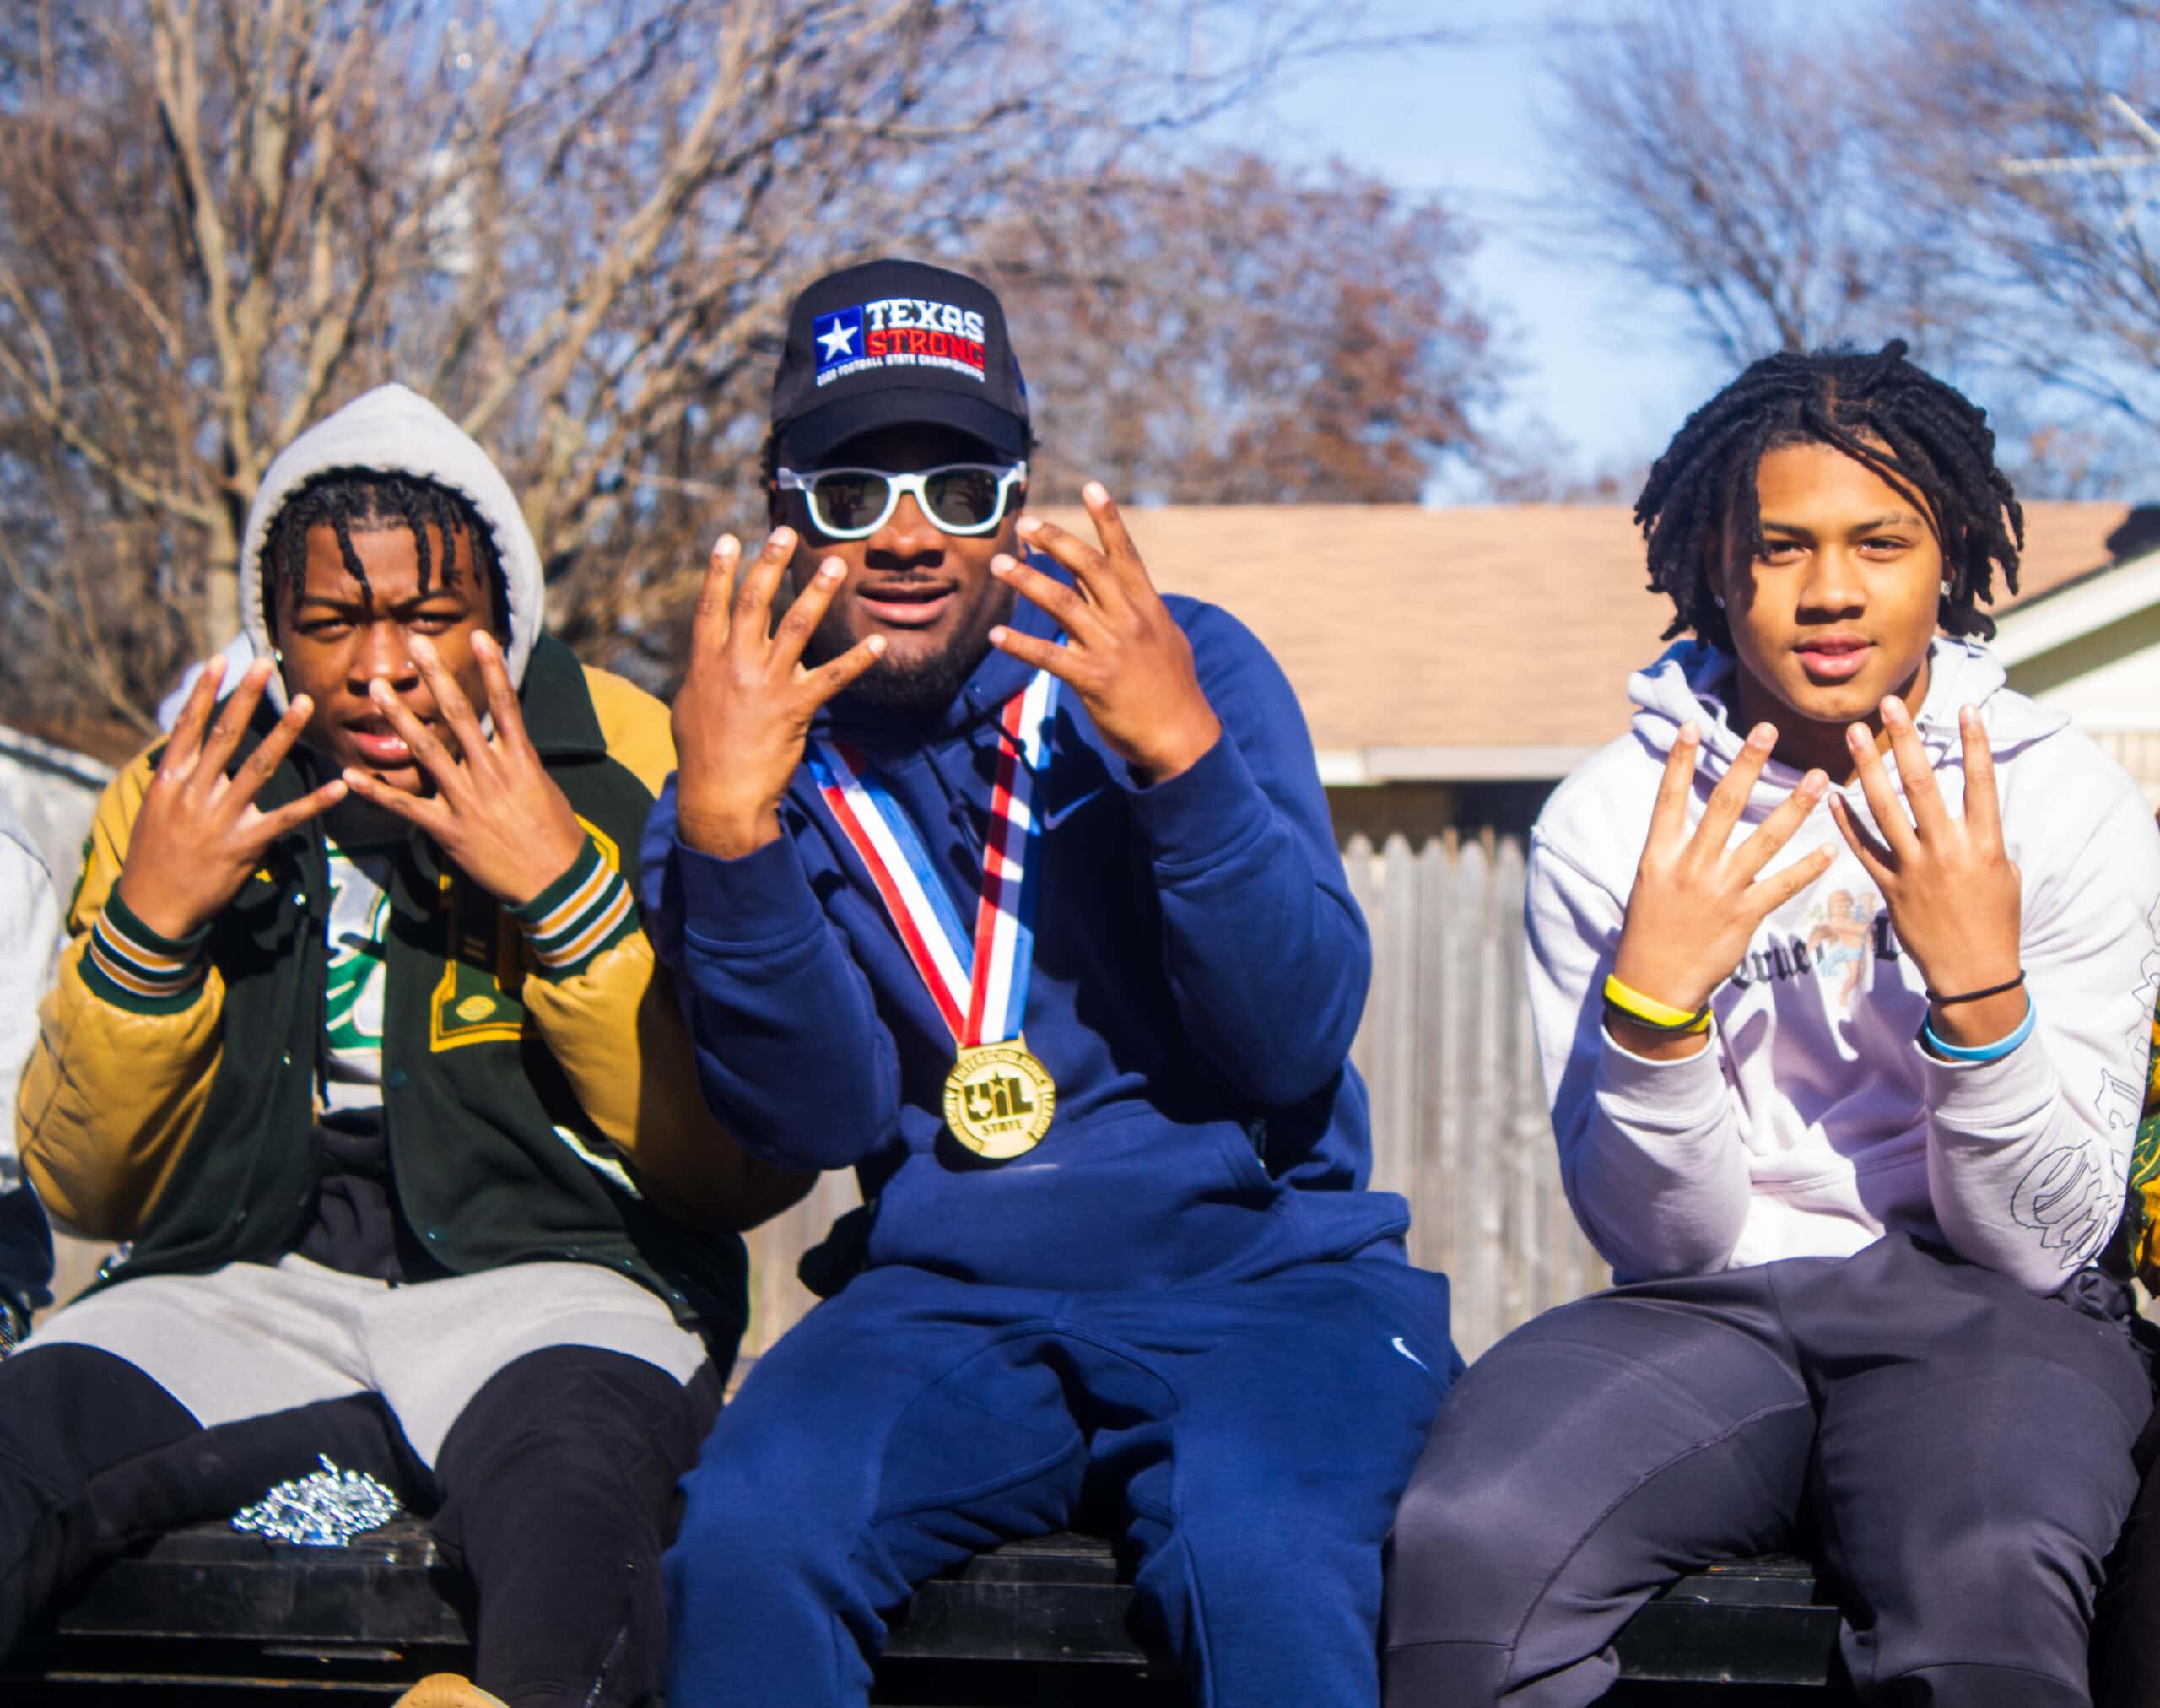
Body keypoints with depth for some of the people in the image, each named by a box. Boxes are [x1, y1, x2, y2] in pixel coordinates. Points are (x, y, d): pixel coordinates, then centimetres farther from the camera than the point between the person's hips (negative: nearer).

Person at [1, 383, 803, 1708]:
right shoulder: (189, 797, 10)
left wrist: (567, 892, -16)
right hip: (247, 1284, 3)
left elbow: (745, 1173, -7)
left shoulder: (638, 776, 1)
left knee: (570, 1490, -39)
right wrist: (144, 925, -7)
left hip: (548, 1269, -3)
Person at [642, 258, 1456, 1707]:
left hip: (1261, 1278, -2)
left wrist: (1184, 757, -21)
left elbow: (1296, 1044, -8)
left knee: (1256, 1562, -34)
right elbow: (820, 1121, -6)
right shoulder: (758, 758, 7)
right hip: (942, 1306, 2)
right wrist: (722, 834, -20)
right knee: (745, 1539, -28)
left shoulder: (1189, 668, 3)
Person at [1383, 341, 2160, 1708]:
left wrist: (1980, 983, -21)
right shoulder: (1608, 823, 0)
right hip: (1714, 1305, 1)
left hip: (1979, 1306, 0)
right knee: (1463, 1543, -32)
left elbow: (2041, 1239, -5)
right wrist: (1650, 999, -21)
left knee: (1987, 1576, -37)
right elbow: (1663, 1240, -3)